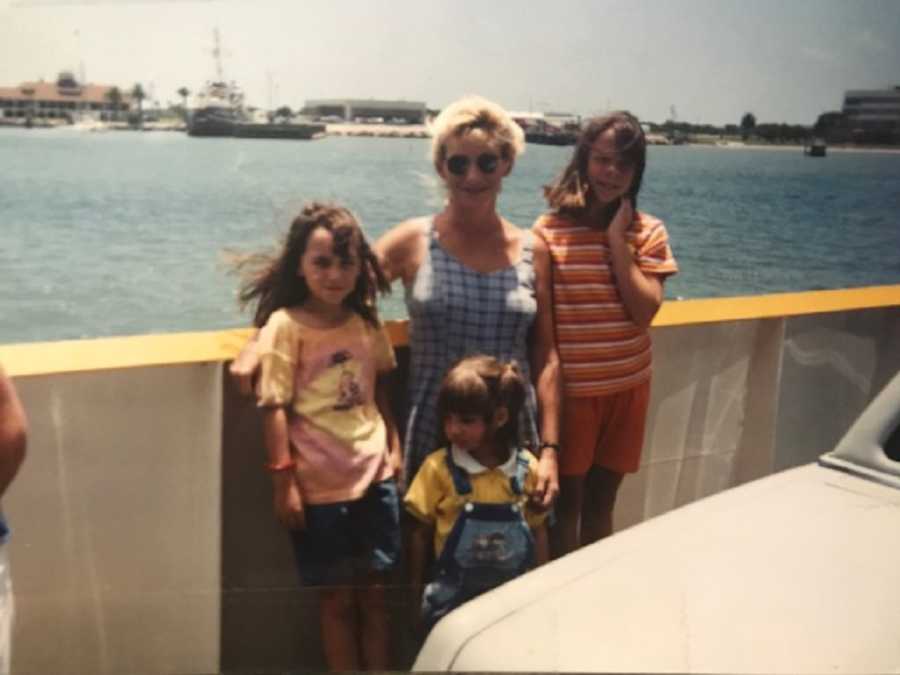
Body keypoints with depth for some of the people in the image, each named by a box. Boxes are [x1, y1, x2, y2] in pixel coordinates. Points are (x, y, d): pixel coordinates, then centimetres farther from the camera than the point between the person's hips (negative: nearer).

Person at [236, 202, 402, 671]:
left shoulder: (367, 322, 3)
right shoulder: (285, 325, -11)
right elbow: (274, 408, -13)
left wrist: (394, 447, 8)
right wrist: (284, 483, -14)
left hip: (375, 477, 4)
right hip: (320, 487, -4)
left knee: (374, 593, 14)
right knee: (337, 599, 11)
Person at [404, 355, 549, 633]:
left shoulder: (527, 468, -6)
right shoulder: (438, 468, -11)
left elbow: (538, 532, 4)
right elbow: (421, 533, -2)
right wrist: (416, 592, 3)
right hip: (453, 599, -1)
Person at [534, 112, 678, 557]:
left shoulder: (648, 232, 0)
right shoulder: (549, 230, -8)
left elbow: (644, 311, -11)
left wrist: (617, 241, -13)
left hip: (627, 387, 3)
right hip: (569, 388, -3)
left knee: (601, 501, 17)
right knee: (566, 501, 10)